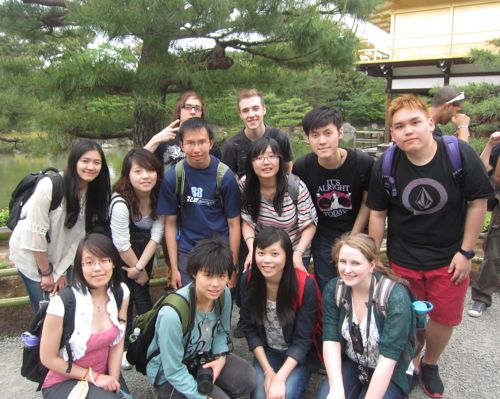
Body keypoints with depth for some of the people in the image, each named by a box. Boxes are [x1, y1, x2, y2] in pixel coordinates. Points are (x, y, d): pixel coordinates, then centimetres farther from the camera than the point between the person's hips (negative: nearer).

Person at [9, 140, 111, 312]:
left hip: (59, 257, 5)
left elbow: (79, 234, -7)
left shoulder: (95, 193, -9)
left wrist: (61, 271, -6)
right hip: (30, 254, -5)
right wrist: (46, 272, -15)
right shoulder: (49, 186, -27)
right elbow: (35, 233, -23)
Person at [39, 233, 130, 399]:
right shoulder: (63, 303, -24)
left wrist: (113, 380, -8)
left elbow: (117, 343, -1)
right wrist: (93, 376, -12)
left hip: (104, 376, 5)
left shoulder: (121, 292, -10)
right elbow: (48, 359, -13)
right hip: (63, 382, -4)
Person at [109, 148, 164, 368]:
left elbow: (156, 235, -14)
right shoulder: (120, 203, -32)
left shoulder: (158, 197, -16)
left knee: (142, 293, 6)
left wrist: (140, 267, -18)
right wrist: (138, 270, -10)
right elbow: (122, 245, -23)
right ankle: (121, 347, 17)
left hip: (144, 250, 4)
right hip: (119, 256, -4)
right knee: (124, 298, 0)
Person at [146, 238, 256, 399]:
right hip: (169, 375, -5)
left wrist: (221, 357, -13)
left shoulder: (224, 294, -17)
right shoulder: (172, 314, -36)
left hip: (203, 357, 5)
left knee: (248, 379, -11)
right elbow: (173, 371, -25)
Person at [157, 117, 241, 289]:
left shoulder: (225, 176, -11)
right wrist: (174, 268, -1)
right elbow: (170, 224, -1)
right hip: (186, 253, 1)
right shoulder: (172, 177, -9)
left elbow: (233, 224, -5)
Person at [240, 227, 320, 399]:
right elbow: (249, 328, -7)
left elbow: (303, 339, -19)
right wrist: (268, 371, -14)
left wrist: (280, 378, -25)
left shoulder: (305, 285, -25)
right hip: (266, 352, 2)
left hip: (299, 355, -2)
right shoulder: (248, 280, -16)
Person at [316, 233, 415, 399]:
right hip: (349, 364, 2)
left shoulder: (395, 298, -26)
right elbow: (331, 340, -14)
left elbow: (387, 359, -26)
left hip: (390, 373, -2)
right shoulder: (333, 289, -13)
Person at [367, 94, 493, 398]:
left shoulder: (461, 154, -17)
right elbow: (377, 215, -3)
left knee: (445, 318, 15)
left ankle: (430, 365, 44)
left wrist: (466, 252, -8)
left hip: (449, 258, 0)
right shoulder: (384, 166, -13)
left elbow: (478, 203, -8)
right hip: (402, 260, 0)